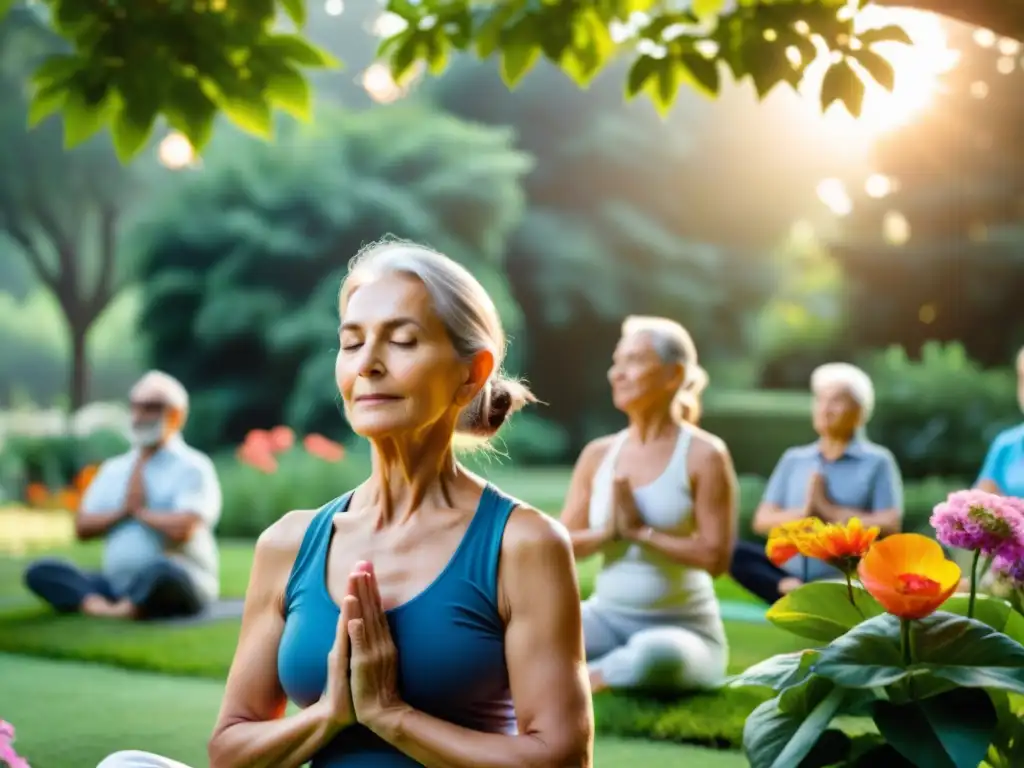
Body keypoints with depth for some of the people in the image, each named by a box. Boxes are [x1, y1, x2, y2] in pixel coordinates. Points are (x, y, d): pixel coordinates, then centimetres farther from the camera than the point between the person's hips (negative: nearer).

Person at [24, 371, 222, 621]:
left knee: (162, 571, -40)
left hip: (179, 586, -6)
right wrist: (122, 512, -5)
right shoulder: (113, 469, 18)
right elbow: (82, 528, 10)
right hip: (116, 586, 6)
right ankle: (101, 606, -33)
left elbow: (181, 529, -17)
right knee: (40, 571, -12)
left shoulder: (193, 467, -1)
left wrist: (140, 512, -1)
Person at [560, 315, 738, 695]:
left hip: (682, 627, -3)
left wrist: (640, 530, -15)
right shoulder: (598, 454, 6)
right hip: (606, 618, 3)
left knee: (656, 656, -40)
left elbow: (715, 557, -15)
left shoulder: (704, 455, -8)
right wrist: (607, 531, -13)